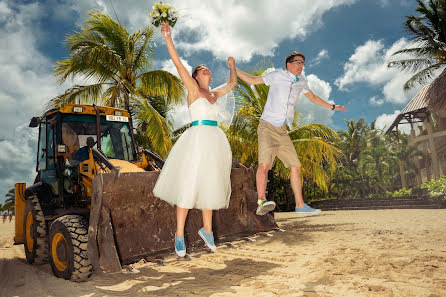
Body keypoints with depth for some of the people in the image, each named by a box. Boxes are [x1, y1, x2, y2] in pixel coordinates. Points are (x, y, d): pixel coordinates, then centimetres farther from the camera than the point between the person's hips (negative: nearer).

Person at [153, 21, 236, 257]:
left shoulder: (214, 94, 20)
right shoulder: (192, 88, 5)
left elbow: (232, 83, 34)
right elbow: (178, 63, -5)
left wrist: (232, 66, 44)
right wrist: (168, 38, -12)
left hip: (215, 141, 6)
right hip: (197, 138, -6)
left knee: (209, 185, 12)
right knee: (188, 186, -4)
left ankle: (207, 229, 27)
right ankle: (179, 236, 5)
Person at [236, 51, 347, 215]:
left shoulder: (301, 81, 14)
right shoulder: (278, 75, -2)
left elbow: (313, 97, 30)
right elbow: (253, 80, 3)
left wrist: (332, 107, 36)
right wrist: (234, 69, -7)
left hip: (282, 131, 7)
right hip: (267, 126, -6)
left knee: (295, 166, 5)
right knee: (264, 163, -26)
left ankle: (300, 206, 13)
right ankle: (261, 202, -32)